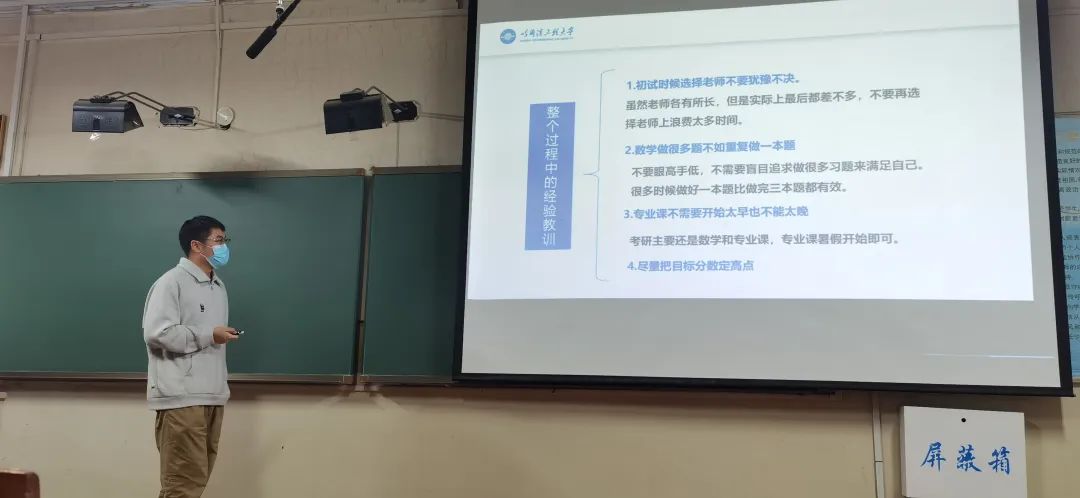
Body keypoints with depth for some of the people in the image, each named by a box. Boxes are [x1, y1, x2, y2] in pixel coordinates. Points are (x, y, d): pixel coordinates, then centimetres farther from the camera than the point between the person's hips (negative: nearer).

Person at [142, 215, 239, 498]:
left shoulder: (218, 286, 18)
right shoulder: (171, 282, -8)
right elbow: (156, 333, -19)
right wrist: (209, 335, -13)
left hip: (212, 396, 8)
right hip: (181, 398, -8)